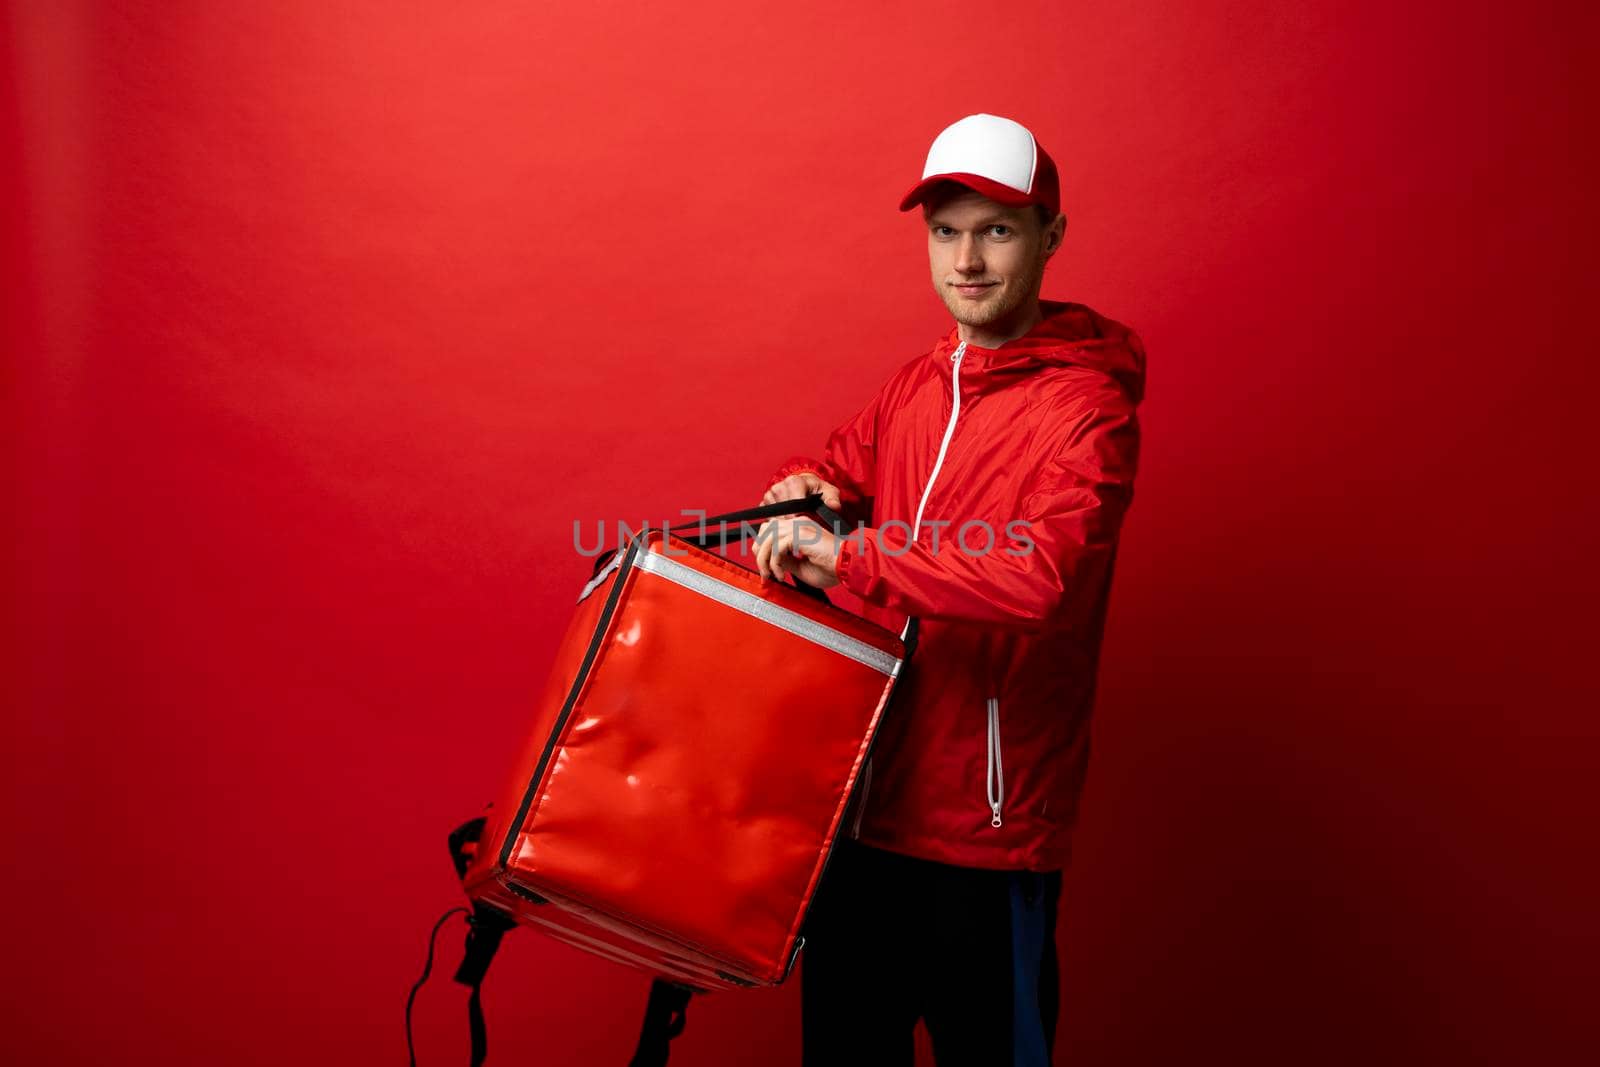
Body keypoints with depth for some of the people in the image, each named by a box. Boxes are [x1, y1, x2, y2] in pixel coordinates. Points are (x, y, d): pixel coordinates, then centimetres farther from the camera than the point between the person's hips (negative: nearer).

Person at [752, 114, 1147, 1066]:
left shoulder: (1086, 405, -15)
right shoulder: (918, 384, 8)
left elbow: (1041, 575, -30)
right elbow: (846, 464, 22)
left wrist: (847, 556, -28)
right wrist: (806, 489, -1)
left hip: (986, 837, -7)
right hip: (865, 804, 7)